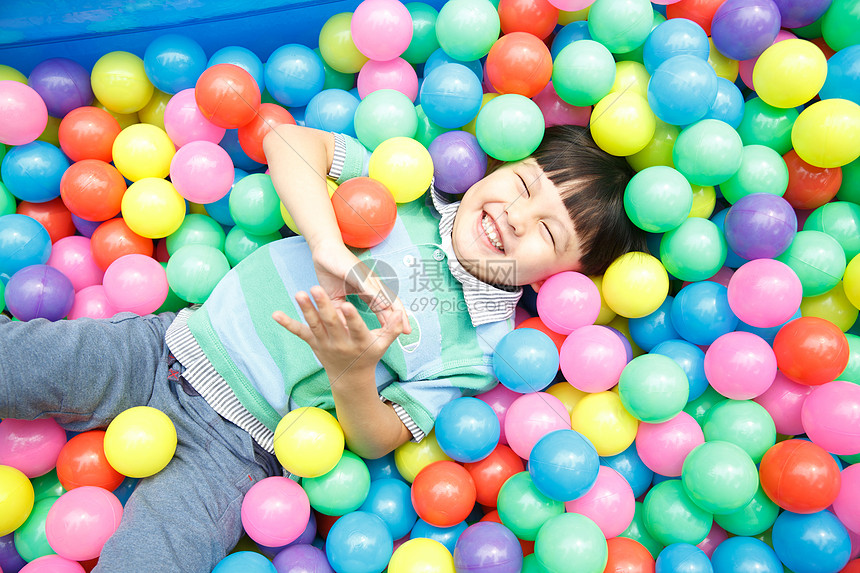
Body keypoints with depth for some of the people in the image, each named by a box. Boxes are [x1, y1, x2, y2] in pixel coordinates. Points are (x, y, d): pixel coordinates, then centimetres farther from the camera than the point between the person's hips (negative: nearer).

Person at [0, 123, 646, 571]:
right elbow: (291, 141, -9)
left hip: (229, 447, -2)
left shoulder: (480, 347, -8)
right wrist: (328, 246, -24)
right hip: (171, 343, 3)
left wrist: (352, 374, -32)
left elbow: (376, 440, -10)